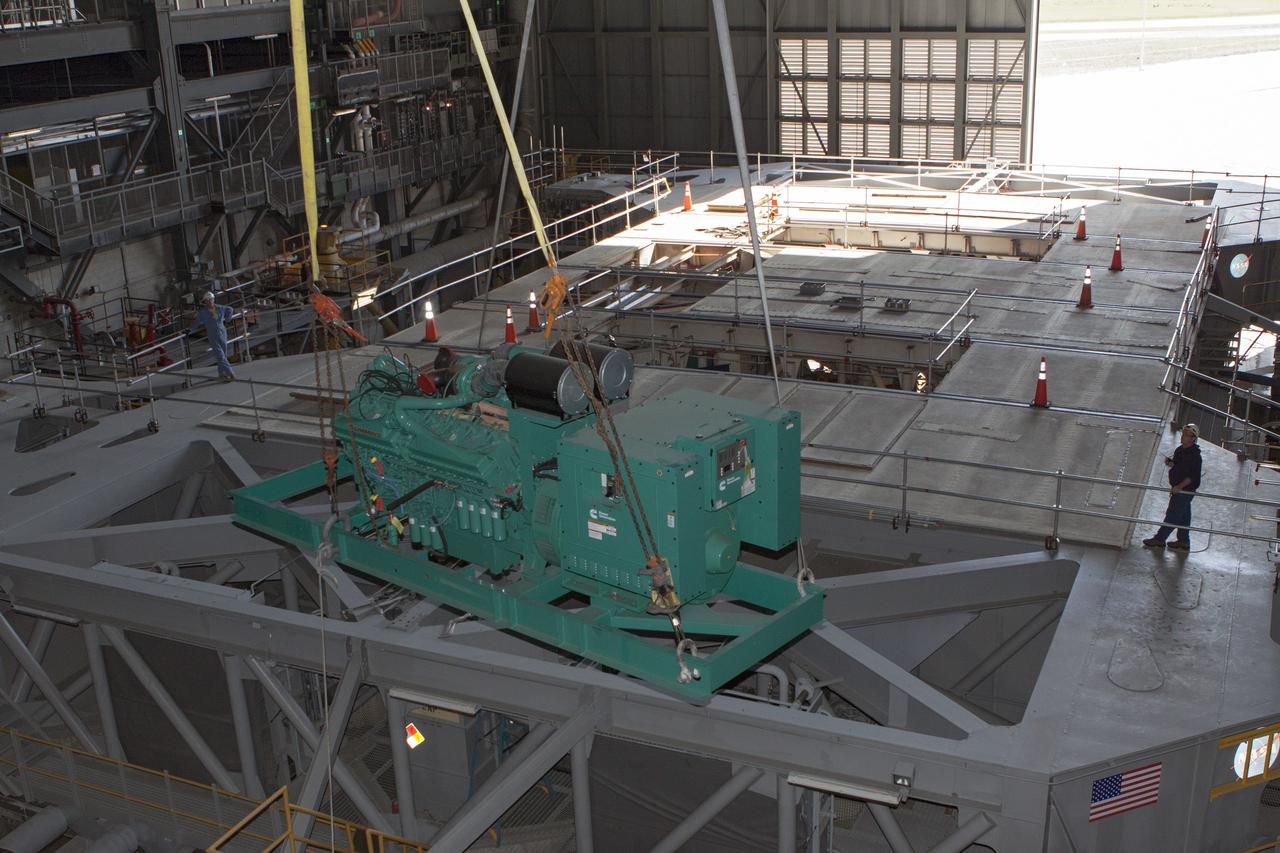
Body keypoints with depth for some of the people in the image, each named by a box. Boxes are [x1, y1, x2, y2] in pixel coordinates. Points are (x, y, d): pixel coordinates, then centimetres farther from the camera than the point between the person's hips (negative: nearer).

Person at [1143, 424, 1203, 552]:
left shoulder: (1194, 455, -21)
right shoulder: (1180, 450, 6)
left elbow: (1192, 476, -24)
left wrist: (1179, 487, -25)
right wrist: (1170, 462, -3)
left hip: (1185, 490, -9)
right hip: (1178, 488, 9)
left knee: (1172, 516, -1)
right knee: (1183, 516, 16)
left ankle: (1159, 539, 6)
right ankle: (1183, 542, 25)